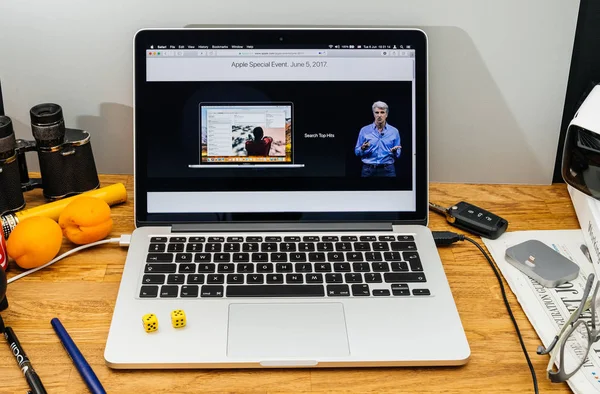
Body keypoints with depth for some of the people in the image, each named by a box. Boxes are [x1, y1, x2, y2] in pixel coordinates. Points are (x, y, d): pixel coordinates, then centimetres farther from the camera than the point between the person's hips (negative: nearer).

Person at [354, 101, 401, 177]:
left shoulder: (394, 131, 6)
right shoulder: (364, 130, 4)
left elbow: (397, 155, 9)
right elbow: (357, 152, 7)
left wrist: (394, 151, -13)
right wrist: (363, 149, -14)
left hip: (387, 170, 0)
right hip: (368, 170, 0)